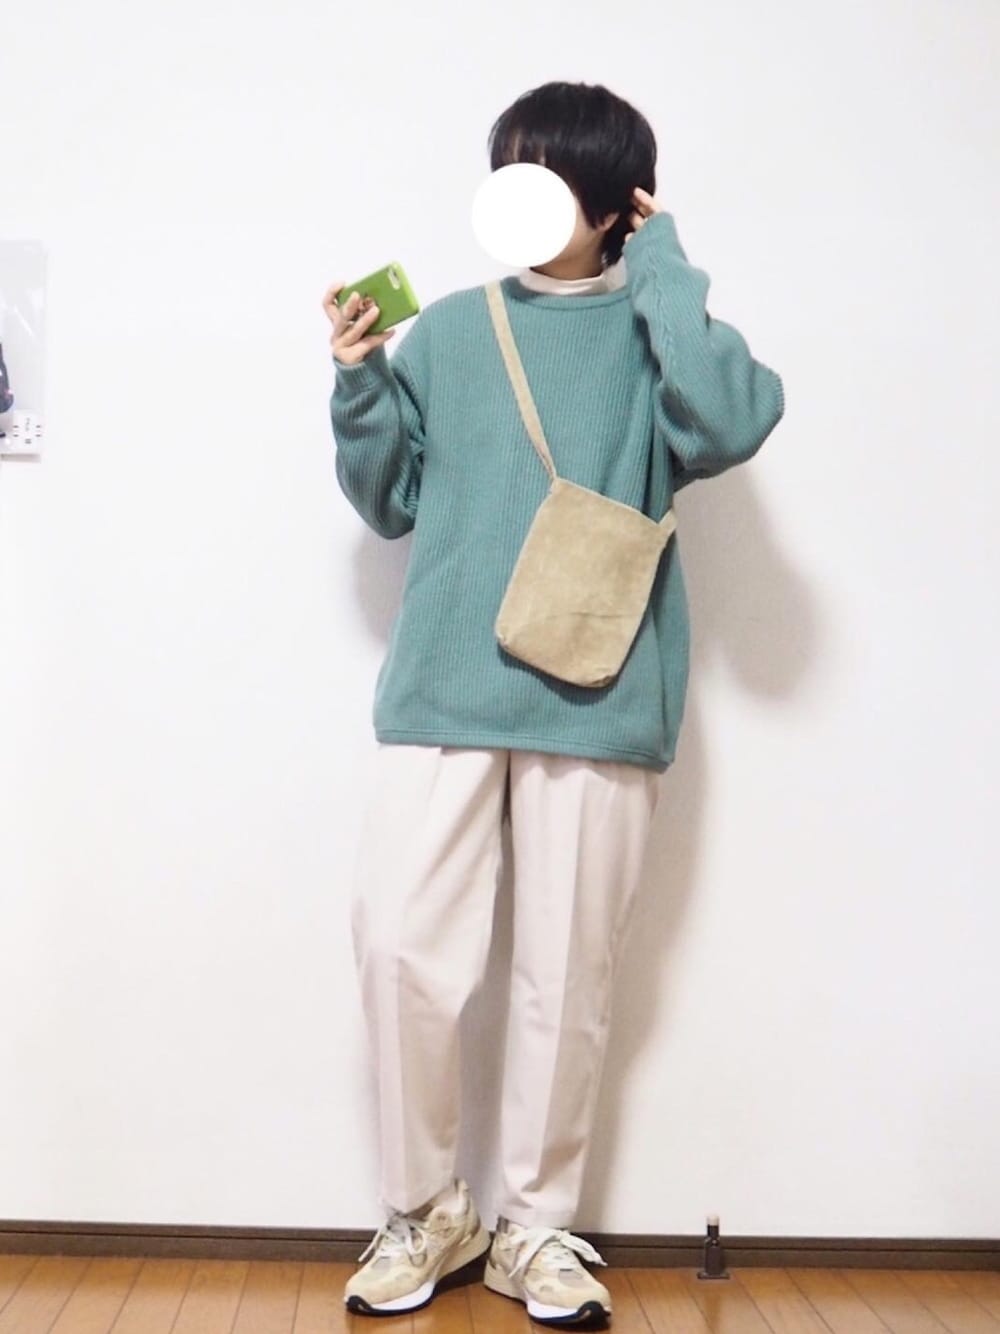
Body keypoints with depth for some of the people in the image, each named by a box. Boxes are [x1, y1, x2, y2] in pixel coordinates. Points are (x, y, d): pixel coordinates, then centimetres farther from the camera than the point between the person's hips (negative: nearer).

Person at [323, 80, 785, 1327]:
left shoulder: (655, 334, 8)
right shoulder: (447, 331, 14)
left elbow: (729, 423, -14)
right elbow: (390, 502, 15)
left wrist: (661, 270, -4)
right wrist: (360, 383, 0)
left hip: (598, 698, -1)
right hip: (443, 690, 2)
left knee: (568, 973, 3)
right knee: (401, 948, -5)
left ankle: (536, 1225, 21)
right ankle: (429, 1211, 15)